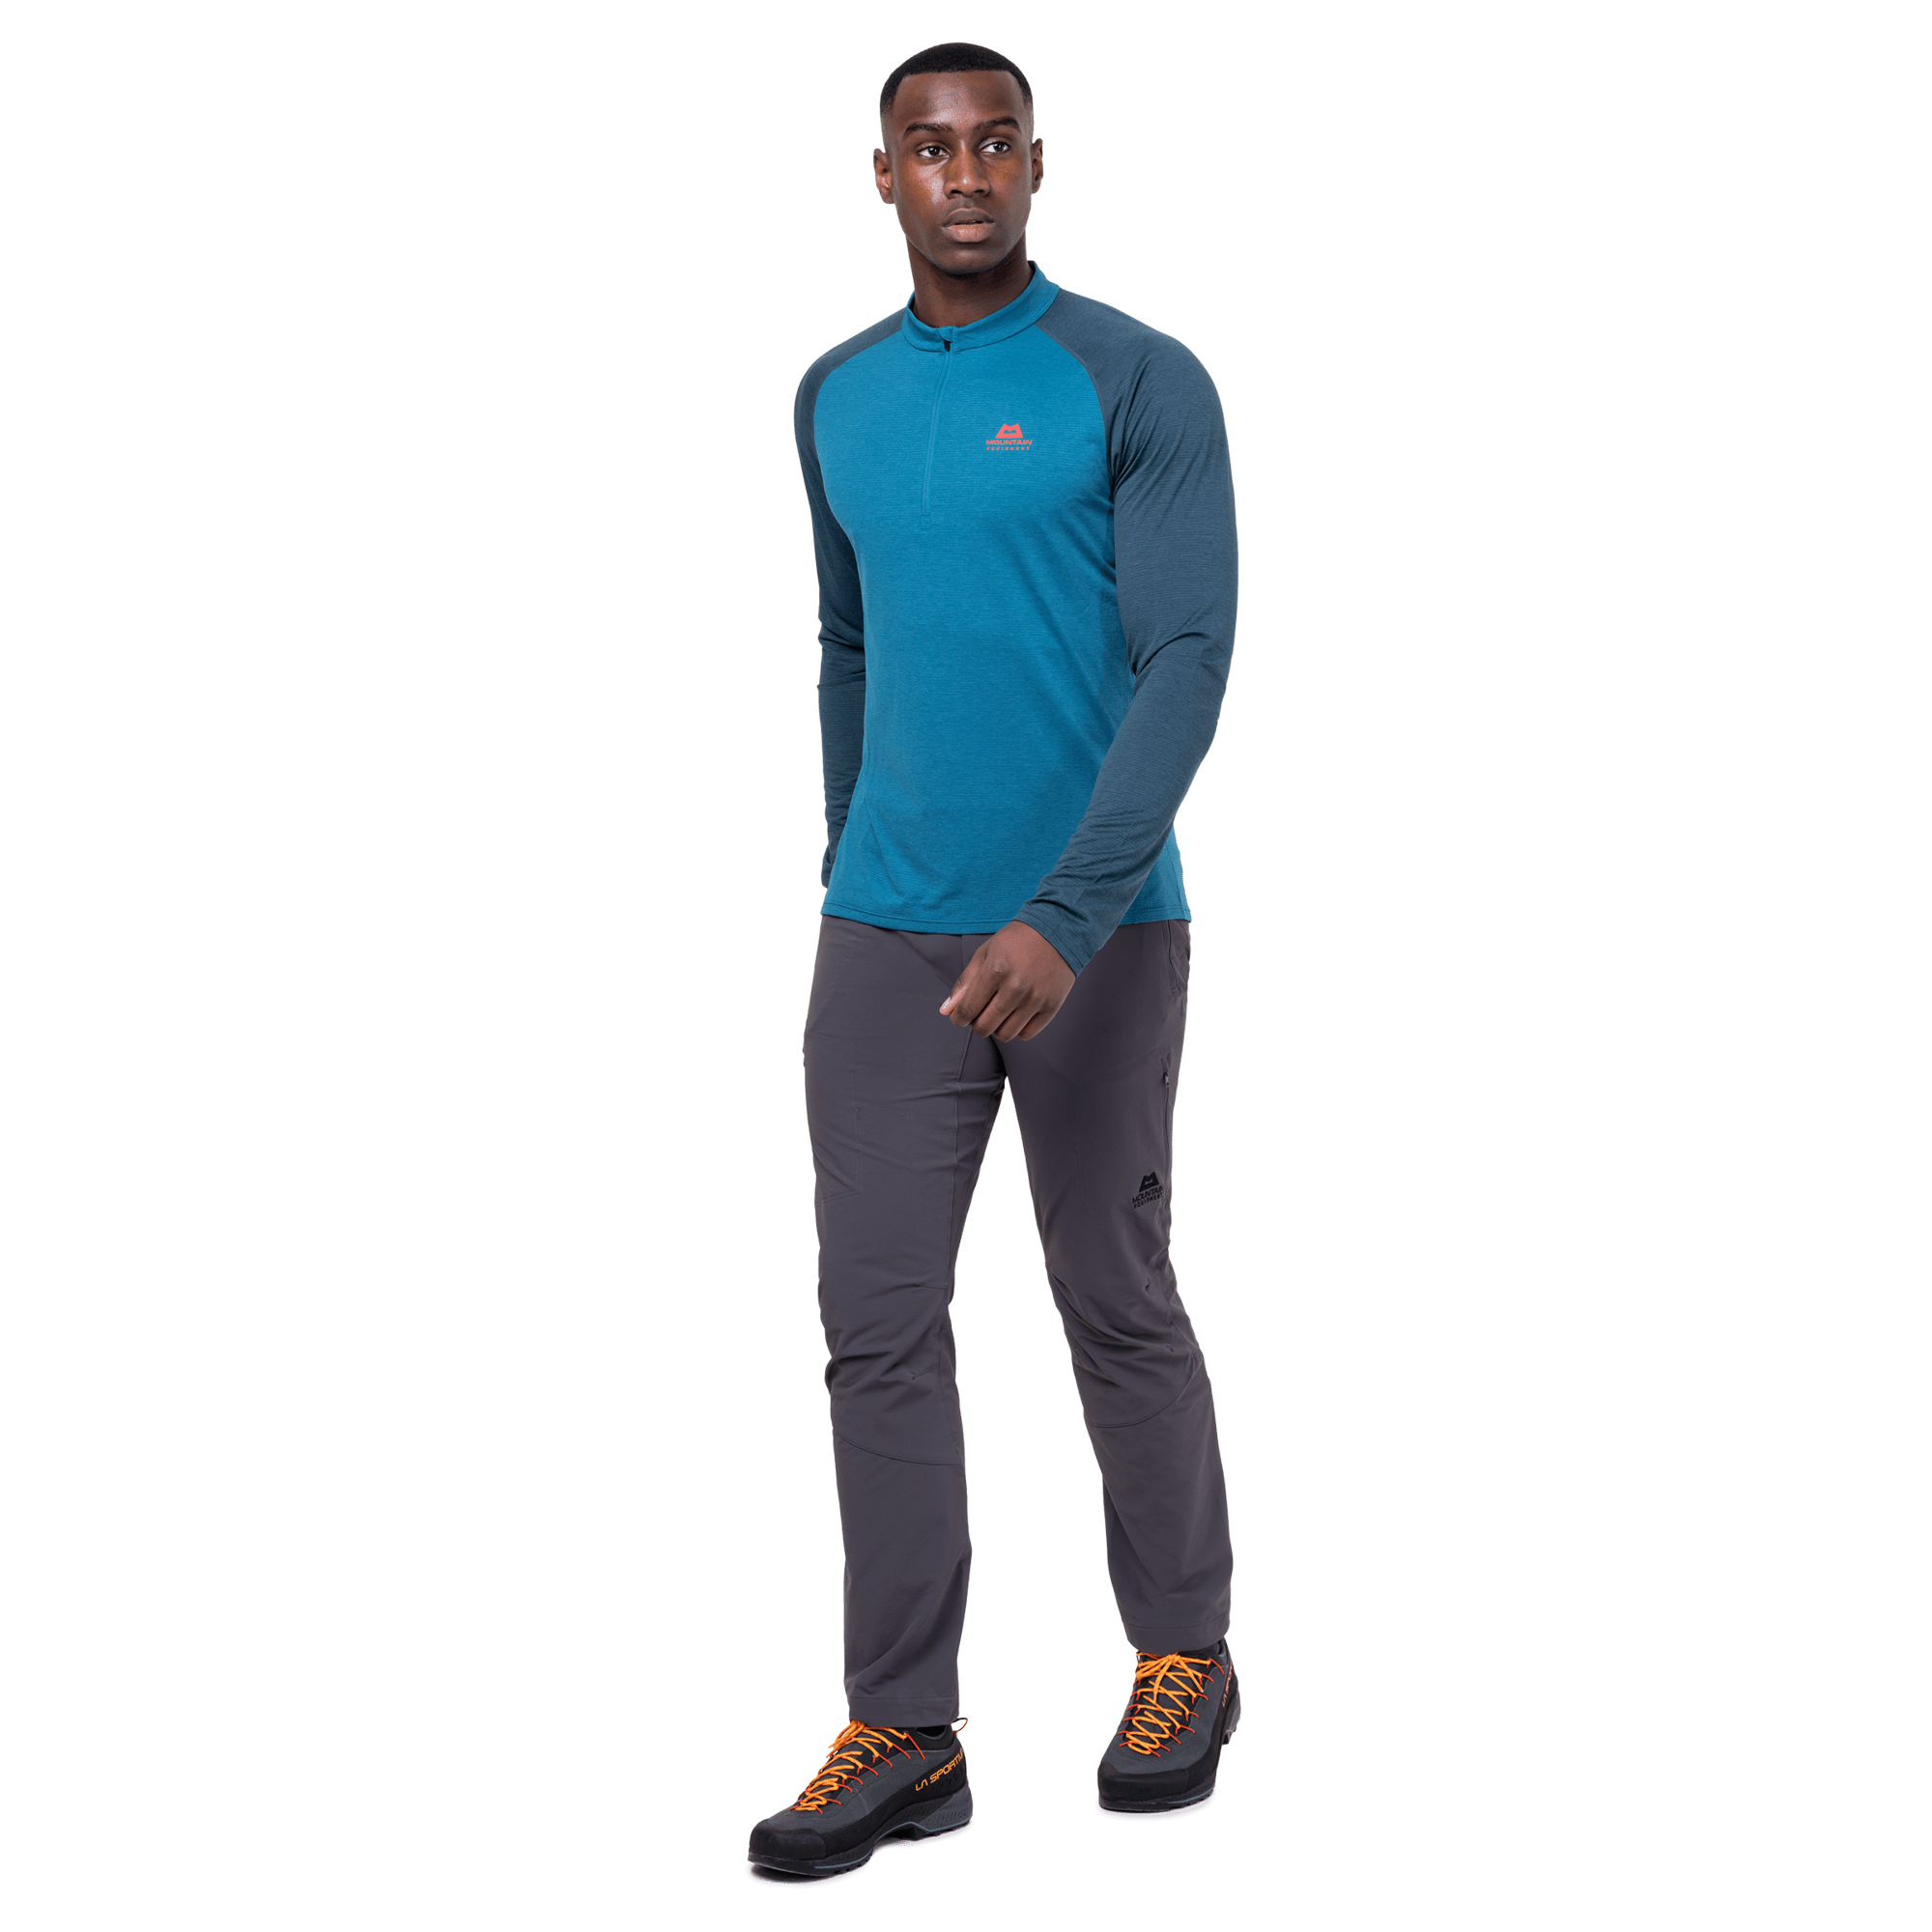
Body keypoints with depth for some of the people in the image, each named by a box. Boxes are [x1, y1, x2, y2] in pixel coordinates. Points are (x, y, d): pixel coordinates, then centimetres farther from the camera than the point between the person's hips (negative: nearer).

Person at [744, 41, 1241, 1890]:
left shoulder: (1141, 385, -7)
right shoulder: (836, 398, 10)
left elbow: (1188, 661, -13)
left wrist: (1067, 917, -22)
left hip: (1096, 933, -4)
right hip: (885, 937, 4)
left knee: (1117, 1305, 7)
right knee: (878, 1321, 0)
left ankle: (1187, 1660, 26)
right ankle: (906, 1737, 7)